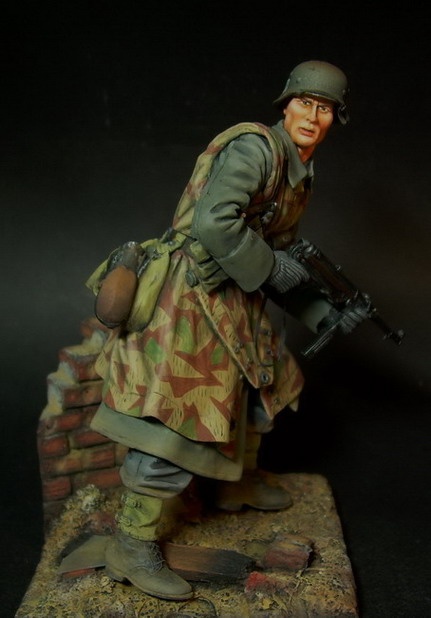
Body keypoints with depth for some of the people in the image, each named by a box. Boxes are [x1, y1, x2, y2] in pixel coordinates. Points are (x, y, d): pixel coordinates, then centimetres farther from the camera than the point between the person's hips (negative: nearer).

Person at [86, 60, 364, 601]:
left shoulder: (298, 176, 17)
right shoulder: (255, 146, -14)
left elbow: (278, 252, 21)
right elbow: (213, 221, -28)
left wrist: (318, 307, 11)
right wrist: (271, 267, -16)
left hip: (232, 301, 10)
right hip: (190, 297, -10)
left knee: (262, 382, 22)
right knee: (177, 422, -7)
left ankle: (239, 482, 45)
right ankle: (131, 548, 9)